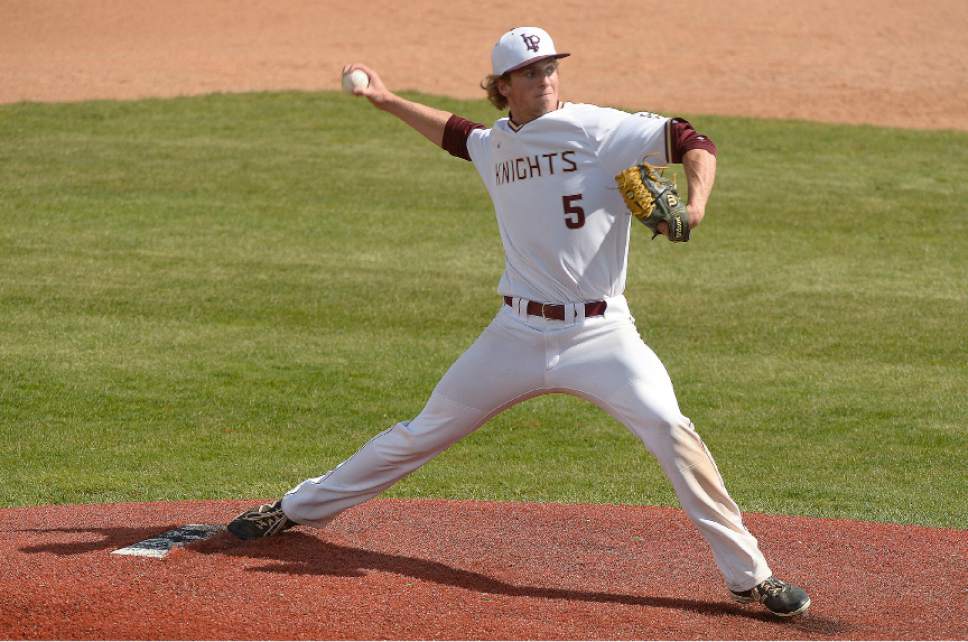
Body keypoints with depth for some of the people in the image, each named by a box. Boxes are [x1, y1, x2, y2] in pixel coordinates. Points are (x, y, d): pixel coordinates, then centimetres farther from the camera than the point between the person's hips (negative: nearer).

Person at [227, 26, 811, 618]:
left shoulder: (601, 130, -8)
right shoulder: (494, 146, 9)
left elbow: (693, 143, -15)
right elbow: (455, 133, 32)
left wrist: (695, 204, -32)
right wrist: (388, 101, 32)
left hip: (599, 332, -4)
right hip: (518, 333, 4)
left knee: (670, 429, -23)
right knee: (424, 433, 12)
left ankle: (749, 575, -14)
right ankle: (298, 509, 29)